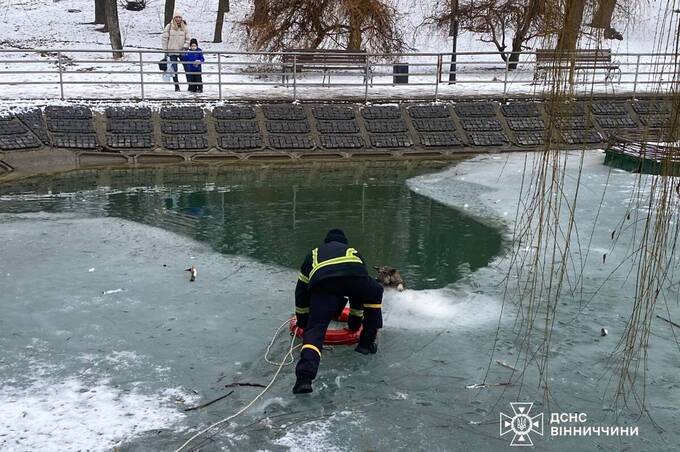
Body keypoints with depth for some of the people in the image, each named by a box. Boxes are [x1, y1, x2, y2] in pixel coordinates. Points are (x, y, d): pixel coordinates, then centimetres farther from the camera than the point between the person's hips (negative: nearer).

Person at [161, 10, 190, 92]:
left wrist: (185, 46, -8)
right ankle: (176, 86, 11)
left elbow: (188, 38, 7)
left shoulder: (185, 27, 1)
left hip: (182, 51, 1)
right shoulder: (169, 26, -4)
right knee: (174, 69, 3)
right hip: (172, 51, -1)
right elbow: (164, 38, 0)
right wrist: (165, 49, -2)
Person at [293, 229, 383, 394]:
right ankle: (367, 342, 35)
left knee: (315, 329, -1)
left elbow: (301, 289, 44)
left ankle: (305, 375, -24)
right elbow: (361, 288, 51)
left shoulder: (314, 253, 43)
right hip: (354, 276, 1)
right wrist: (355, 322, 62)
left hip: (322, 281, -1)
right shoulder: (353, 252, 44)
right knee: (375, 292, 33)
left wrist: (302, 320, 56)